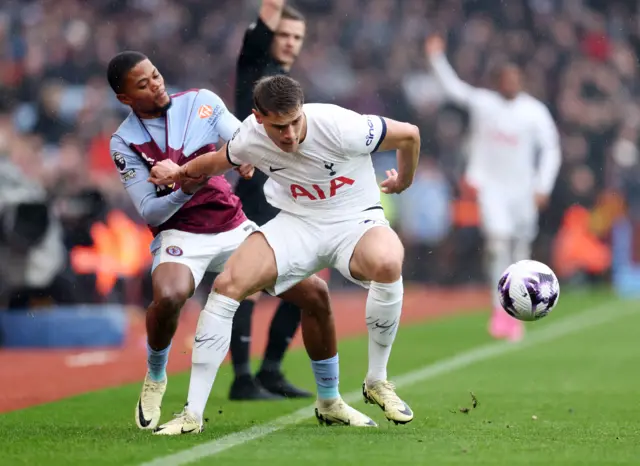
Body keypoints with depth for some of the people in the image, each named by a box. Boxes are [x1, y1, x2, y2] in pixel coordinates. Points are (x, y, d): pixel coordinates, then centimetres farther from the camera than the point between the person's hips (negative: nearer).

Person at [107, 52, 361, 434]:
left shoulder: (201, 102, 3)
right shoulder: (125, 143, -4)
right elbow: (150, 213, -8)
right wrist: (186, 190, -27)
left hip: (234, 228, 4)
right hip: (181, 236, -4)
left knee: (316, 293, -3)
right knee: (168, 297, -36)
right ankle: (155, 377, -4)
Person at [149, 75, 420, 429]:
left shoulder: (339, 127, -24)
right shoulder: (251, 138, -11)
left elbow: (409, 134, -8)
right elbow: (218, 161, 17)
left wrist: (403, 181, 9)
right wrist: (180, 172, 3)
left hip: (354, 221, -3)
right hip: (296, 223, 3)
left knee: (387, 264, -39)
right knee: (228, 284, -20)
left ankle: (377, 382, -16)